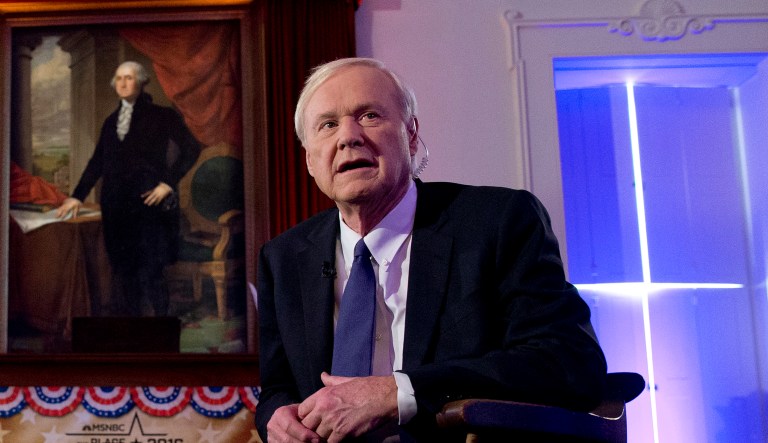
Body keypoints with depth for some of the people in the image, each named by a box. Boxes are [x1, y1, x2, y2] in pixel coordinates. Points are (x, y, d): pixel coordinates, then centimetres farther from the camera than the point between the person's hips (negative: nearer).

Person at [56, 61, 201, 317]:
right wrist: (78, 196, 13)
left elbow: (191, 149, -3)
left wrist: (168, 183, -8)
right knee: (122, 269, 5)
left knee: (149, 271, -9)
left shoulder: (161, 116, 2)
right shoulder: (111, 122, 17)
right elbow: (97, 162, 19)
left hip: (148, 203, -5)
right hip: (116, 206, 5)